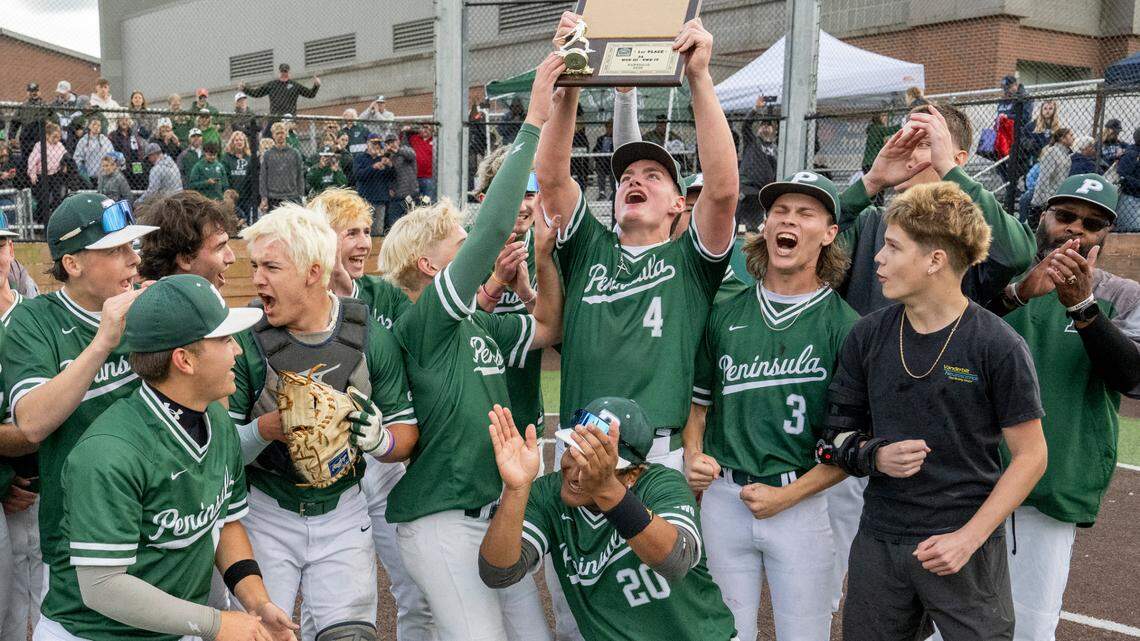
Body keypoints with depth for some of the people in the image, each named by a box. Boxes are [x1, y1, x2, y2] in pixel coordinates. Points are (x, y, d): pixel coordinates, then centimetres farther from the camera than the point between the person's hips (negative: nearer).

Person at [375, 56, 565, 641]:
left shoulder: (480, 327, 9)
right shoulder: (423, 322, -13)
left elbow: (550, 327, 20)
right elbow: (493, 227, -22)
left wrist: (544, 255, 6)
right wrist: (533, 124, -20)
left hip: (494, 514, 8)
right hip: (443, 522, -8)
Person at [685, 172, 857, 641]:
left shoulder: (845, 326, -7)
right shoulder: (726, 314, 5)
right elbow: (699, 397, 17)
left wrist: (788, 495, -13)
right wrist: (692, 457, -1)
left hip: (802, 502, -3)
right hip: (723, 497, 3)